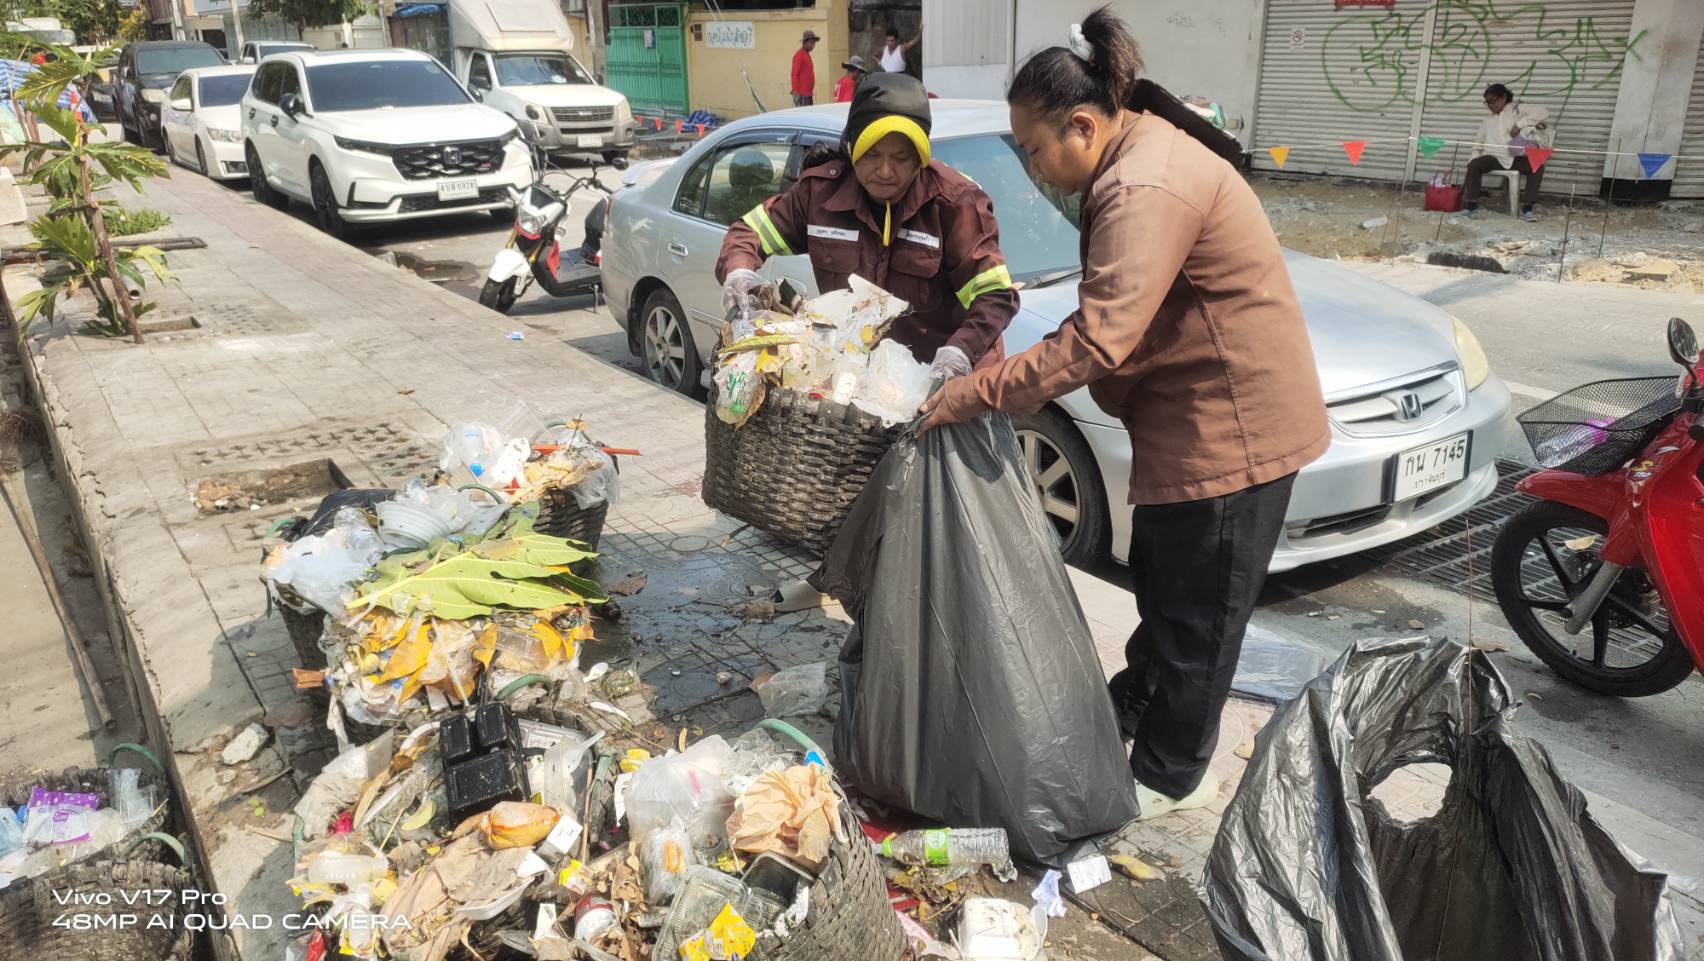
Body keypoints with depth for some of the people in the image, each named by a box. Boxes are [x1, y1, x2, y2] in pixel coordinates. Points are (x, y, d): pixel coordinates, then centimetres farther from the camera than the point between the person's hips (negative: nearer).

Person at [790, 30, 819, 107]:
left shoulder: (807, 55, 17)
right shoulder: (799, 55, -10)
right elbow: (794, 75, -16)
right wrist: (795, 92, -22)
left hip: (808, 94, 9)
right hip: (801, 94, -9)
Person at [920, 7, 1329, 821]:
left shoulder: (1147, 190, -27)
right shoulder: (1137, 154, 7)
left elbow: (1098, 342, -34)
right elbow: (1112, 318, 11)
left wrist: (974, 395, -29)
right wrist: (1019, 372, 3)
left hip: (1232, 426, -10)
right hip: (1195, 416, 10)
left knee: (1198, 610, 5)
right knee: (1159, 580, 26)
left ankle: (1171, 777, 22)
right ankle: (1139, 699, 48)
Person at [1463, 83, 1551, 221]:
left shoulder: (1518, 110, 8)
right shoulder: (1488, 121, 21)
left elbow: (1543, 113, -6)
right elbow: (1478, 144, 21)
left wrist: (1520, 124, -16)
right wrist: (1473, 159, 4)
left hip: (1515, 158, -2)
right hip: (1494, 157, 2)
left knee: (1538, 166, -27)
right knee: (1474, 165, -29)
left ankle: (1526, 208, -25)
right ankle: (1472, 205, -24)